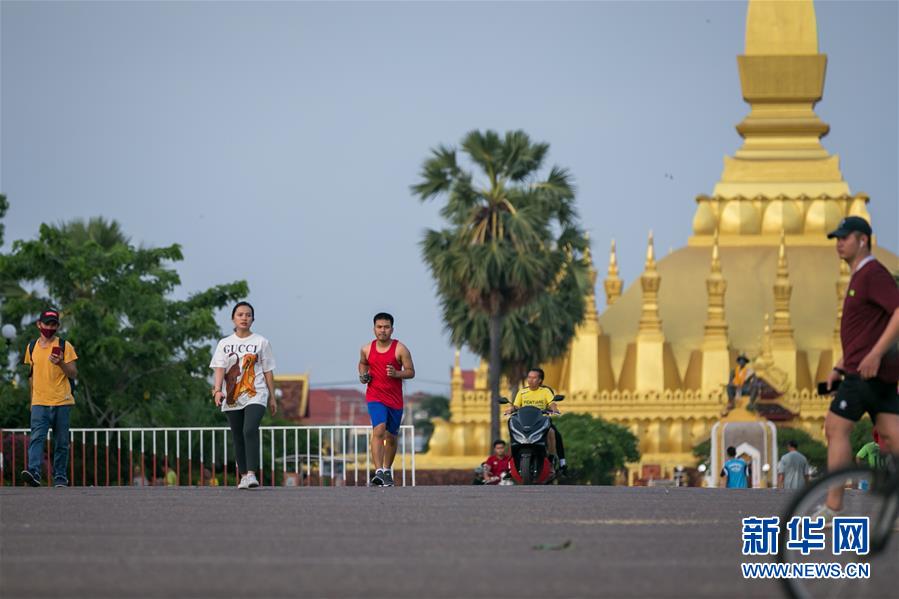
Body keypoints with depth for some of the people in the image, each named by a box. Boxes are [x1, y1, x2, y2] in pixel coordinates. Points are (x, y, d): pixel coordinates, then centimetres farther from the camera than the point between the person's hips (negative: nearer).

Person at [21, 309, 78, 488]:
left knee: (61, 442, 4)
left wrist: (61, 363, -18)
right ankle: (34, 473, -30)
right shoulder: (32, 347, 13)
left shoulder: (64, 346, 2)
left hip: (61, 401, -1)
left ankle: (60, 477, 12)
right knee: (37, 437, -17)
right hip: (39, 403, 1)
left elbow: (73, 374, 0)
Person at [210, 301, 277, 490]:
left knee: (250, 430, -22)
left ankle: (252, 474, -28)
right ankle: (243, 476, 15)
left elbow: (268, 371, 7)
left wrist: (272, 397, 6)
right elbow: (220, 369, -2)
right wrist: (217, 390, -18)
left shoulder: (261, 342, 5)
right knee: (238, 437, 6)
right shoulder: (224, 344, 9)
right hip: (232, 397, 3)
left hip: (255, 395, -3)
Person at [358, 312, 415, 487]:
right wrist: (363, 375, 4)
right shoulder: (366, 349, 3)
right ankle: (378, 472, -31)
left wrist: (396, 373, -21)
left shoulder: (400, 349, -5)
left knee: (391, 437, 14)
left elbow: (411, 372, -3)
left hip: (395, 399, 1)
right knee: (378, 430, -22)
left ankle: (387, 470, 36)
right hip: (375, 397, -1)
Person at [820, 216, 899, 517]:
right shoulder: (859, 277, 22)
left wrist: (875, 354, -28)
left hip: (869, 369, -10)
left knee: (836, 426, -8)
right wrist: (840, 368, 25)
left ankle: (832, 509, -8)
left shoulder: (873, 274, -11)